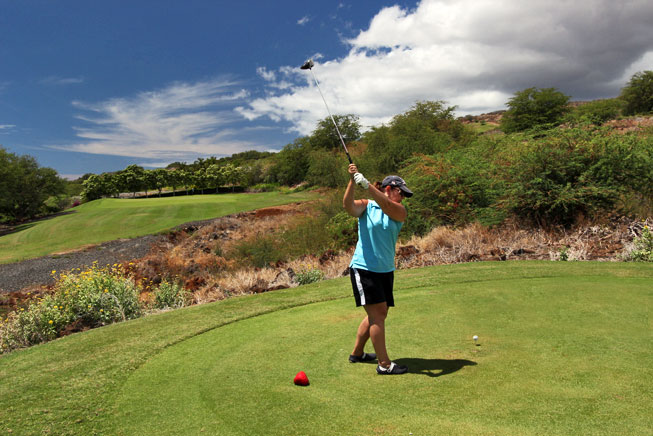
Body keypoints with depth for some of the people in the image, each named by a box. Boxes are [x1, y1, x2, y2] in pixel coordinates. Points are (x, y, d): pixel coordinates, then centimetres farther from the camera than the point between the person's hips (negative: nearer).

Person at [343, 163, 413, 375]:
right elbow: (348, 205, -21)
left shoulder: (399, 211, 5)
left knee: (378, 315, 13)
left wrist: (366, 185, -30)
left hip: (386, 270, 6)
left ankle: (357, 353, 30)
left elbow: (386, 206, -17)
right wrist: (352, 181, -35)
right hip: (363, 268, -6)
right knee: (377, 314, -9)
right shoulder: (366, 206, -1)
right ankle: (384, 364, -1)